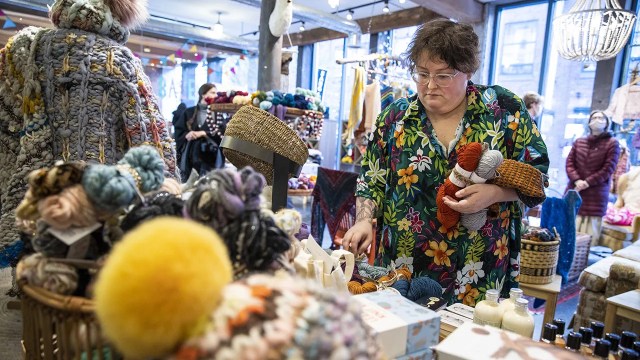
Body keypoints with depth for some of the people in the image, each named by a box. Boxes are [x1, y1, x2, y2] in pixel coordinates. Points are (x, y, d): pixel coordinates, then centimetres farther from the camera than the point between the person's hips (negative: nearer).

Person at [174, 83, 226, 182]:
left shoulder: (217, 114, 10)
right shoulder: (189, 112, 11)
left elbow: (221, 134, -2)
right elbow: (179, 132, 7)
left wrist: (203, 133, -13)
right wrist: (187, 135, -14)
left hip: (211, 156, 0)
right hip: (191, 154, 1)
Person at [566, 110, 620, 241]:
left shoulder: (612, 143, 4)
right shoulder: (579, 142, 15)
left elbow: (608, 169, -4)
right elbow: (569, 163, 7)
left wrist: (587, 183, -13)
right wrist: (577, 180, -11)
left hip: (596, 195, -3)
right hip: (574, 191, 3)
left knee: (589, 232, -5)